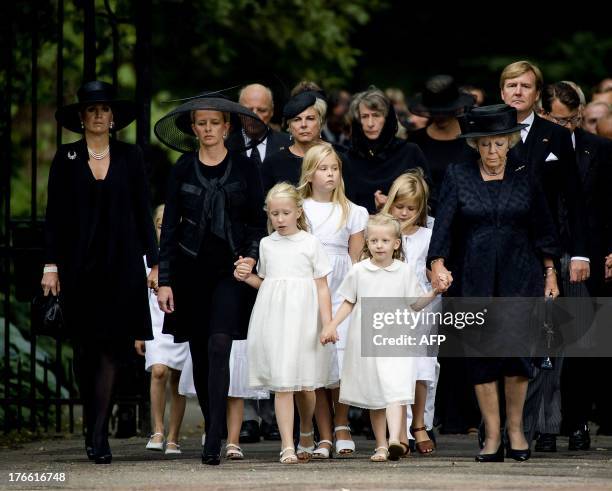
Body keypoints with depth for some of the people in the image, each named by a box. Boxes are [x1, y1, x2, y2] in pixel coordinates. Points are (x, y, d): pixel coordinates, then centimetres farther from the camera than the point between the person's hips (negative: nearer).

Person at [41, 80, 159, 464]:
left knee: (111, 346, -10)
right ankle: (95, 427, 19)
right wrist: (51, 264, -2)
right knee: (86, 348, 4)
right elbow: (55, 214, 5)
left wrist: (153, 263, 2)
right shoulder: (66, 158, 5)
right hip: (80, 266, 1)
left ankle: (98, 437, -14)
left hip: (122, 264, -1)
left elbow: (143, 212, 7)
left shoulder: (130, 157, 6)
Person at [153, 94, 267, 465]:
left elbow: (259, 221, 7)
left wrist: (252, 255, -11)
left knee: (219, 345, -17)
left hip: (230, 268, -3)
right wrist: (165, 280, 2)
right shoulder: (183, 169, 6)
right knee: (200, 353, 5)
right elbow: (170, 226, 7)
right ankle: (213, 430, 19)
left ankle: (214, 443, -21)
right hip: (191, 267, 3)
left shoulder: (245, 168, 3)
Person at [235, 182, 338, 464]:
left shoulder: (311, 244, 2)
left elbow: (322, 287, 1)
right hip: (274, 318, 2)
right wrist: (247, 278, 3)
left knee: (305, 385, 5)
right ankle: (287, 446, -8)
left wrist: (328, 323, -6)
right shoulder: (266, 245, 11)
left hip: (303, 317, -1)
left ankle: (306, 433, 32)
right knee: (282, 385, -6)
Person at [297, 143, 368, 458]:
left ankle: (341, 424, 12)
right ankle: (324, 437, 3)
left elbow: (356, 258, 10)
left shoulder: (351, 212, 10)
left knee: (340, 362, -11)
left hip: (341, 293, 0)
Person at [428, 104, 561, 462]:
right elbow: (445, 224, -6)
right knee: (481, 353, 0)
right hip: (475, 278, 1)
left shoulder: (526, 176, 4)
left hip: (520, 274, -1)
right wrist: (438, 264, -20)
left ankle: (516, 427, 4)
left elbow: (543, 227, 10)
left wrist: (550, 273, 10)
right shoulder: (458, 176, 2)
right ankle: (492, 436, 6)